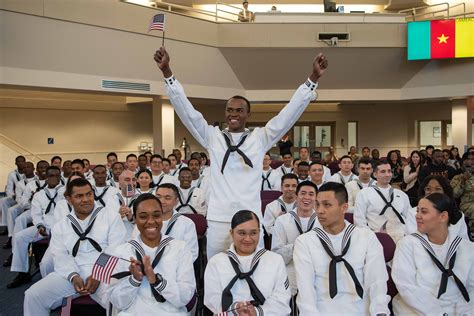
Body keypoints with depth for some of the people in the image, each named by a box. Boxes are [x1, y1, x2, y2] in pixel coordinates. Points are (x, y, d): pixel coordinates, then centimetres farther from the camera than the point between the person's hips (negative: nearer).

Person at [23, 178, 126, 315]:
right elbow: (61, 256, 4)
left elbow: (115, 248, -4)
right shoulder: (60, 226, 15)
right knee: (33, 295, -12)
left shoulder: (111, 216, 4)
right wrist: (73, 276, -15)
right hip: (72, 274, 4)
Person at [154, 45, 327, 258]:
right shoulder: (212, 137, 7)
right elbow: (186, 109, 2)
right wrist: (167, 72, -5)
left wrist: (313, 78, -8)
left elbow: (290, 112, 0)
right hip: (218, 220, 1)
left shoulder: (260, 138, 5)